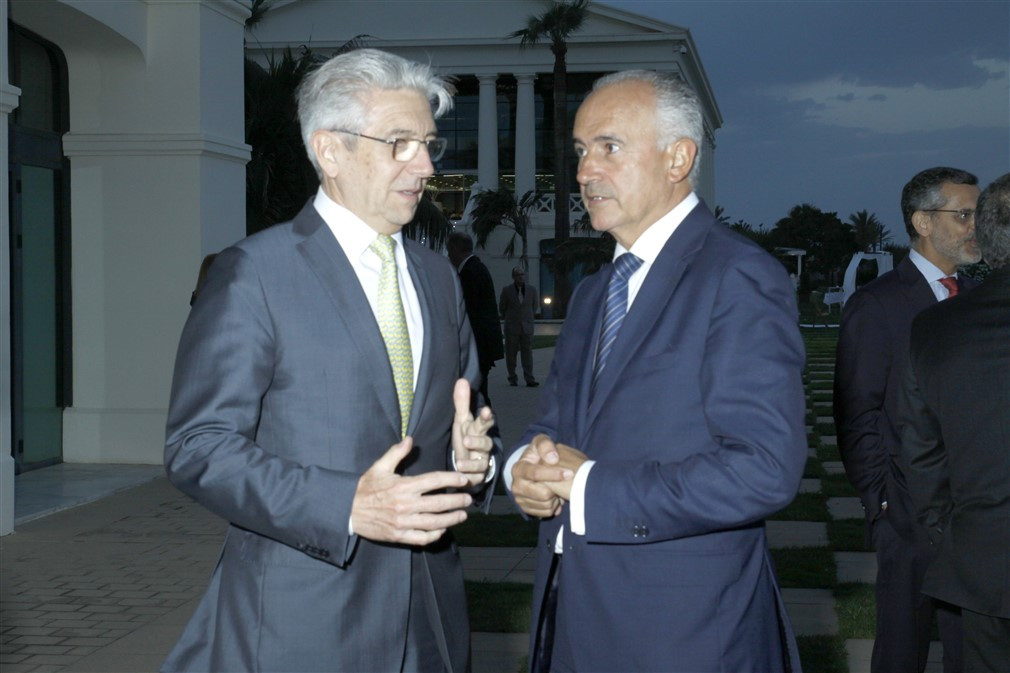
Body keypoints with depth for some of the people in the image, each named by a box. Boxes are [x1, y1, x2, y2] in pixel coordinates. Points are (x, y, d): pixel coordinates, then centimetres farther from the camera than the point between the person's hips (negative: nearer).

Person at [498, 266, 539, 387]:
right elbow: (501, 308, 8)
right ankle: (512, 378, 12)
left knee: (527, 353, -4)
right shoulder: (507, 290, -4)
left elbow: (535, 304, 17)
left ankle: (530, 379, -7)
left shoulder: (532, 289, 1)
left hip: (527, 326, 1)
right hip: (511, 327, -1)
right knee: (511, 353, 2)